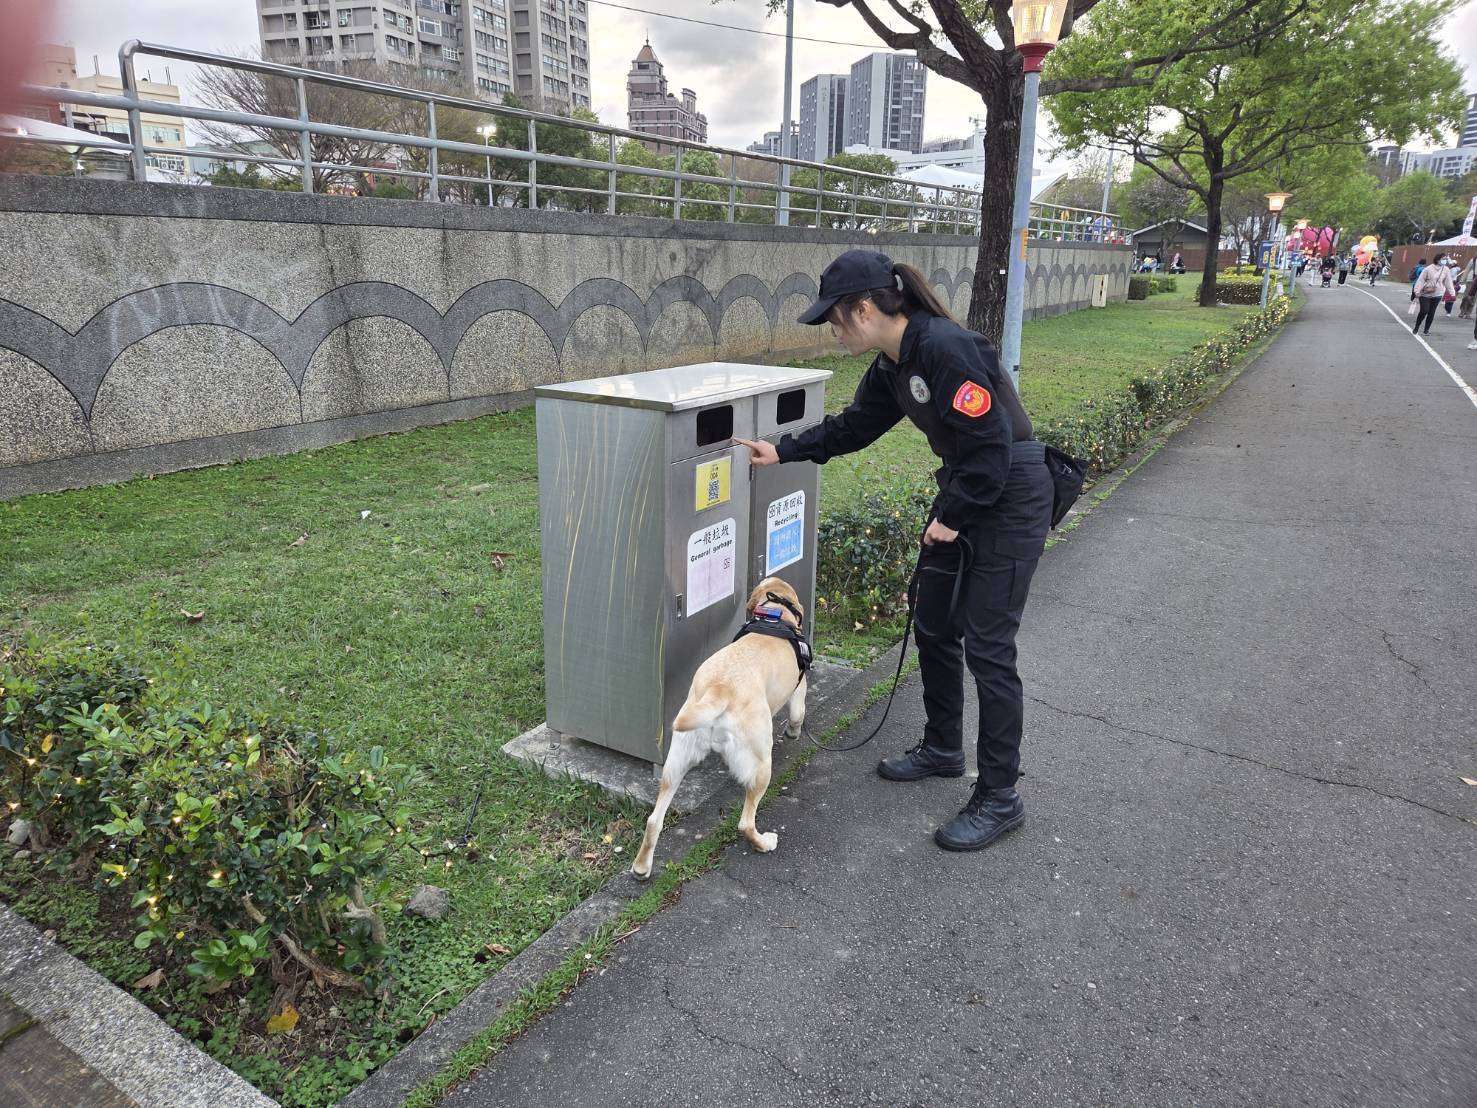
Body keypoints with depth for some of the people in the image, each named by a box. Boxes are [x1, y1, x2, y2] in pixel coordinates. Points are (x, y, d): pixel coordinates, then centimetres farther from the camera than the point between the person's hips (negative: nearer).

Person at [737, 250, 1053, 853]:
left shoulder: (947, 350, -25)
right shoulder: (892, 364, 5)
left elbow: (990, 445, -25)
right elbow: (853, 426, 19)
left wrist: (951, 519, -15)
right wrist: (783, 451, 16)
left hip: (1009, 498, -9)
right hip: (961, 491, 9)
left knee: (986, 647, -5)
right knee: (933, 628, 16)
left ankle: (999, 799, 9)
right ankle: (942, 749, 37)